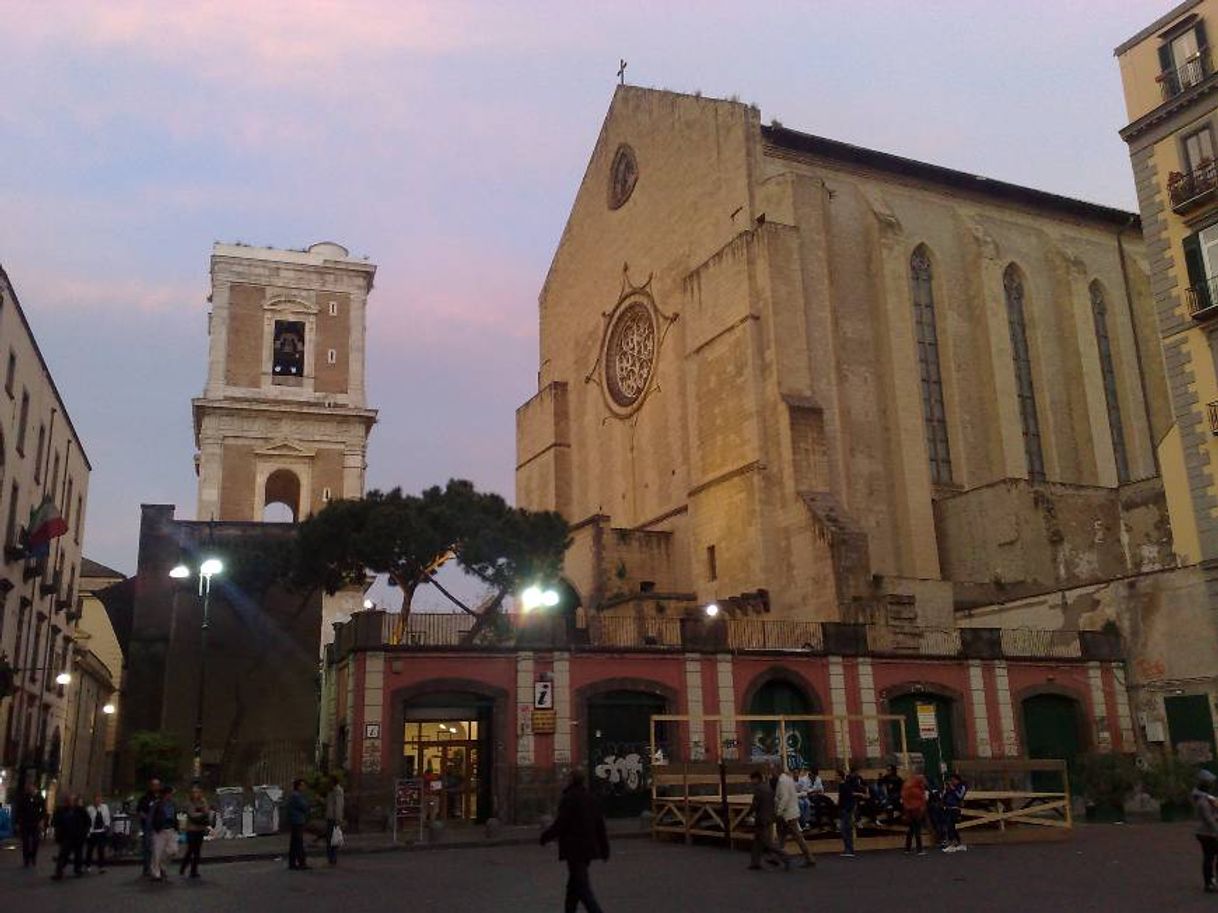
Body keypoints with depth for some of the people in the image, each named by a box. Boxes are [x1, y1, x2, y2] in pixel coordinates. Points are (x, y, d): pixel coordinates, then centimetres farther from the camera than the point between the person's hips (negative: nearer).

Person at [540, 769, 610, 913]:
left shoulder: (568, 799, -15)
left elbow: (560, 825, -15)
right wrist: (604, 849, 17)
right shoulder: (591, 798, 8)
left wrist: (545, 836, 2)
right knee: (574, 884, 21)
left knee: (582, 886, -6)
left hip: (575, 849, -8)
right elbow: (600, 824, 11)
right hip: (589, 847, 8)